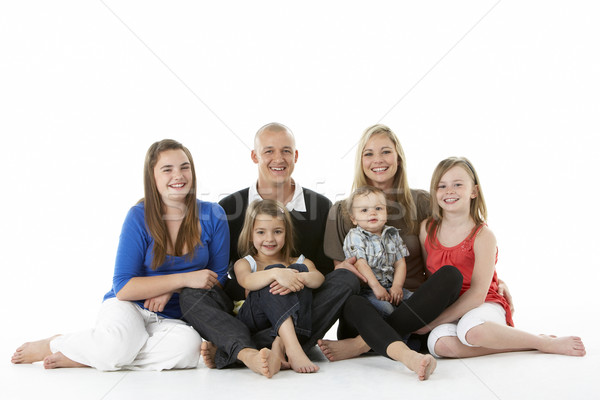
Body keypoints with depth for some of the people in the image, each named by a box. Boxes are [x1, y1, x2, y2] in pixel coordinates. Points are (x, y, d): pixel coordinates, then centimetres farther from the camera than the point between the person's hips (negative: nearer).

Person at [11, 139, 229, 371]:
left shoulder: (212, 216, -3)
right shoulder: (139, 217, -9)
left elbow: (218, 278, 3)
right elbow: (123, 287, -13)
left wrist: (170, 290, -13)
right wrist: (184, 279, -20)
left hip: (172, 319, 2)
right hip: (129, 308, -2)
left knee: (188, 346, -34)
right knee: (121, 340, -38)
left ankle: (80, 358, -18)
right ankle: (53, 345, -4)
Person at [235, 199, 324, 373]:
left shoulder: (300, 262, 19)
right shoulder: (244, 263, 14)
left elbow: (319, 278, -6)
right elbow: (246, 281, -13)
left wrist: (300, 277, -30)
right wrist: (276, 273, -34)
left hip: (295, 322, 2)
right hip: (254, 322, -1)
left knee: (301, 269, -18)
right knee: (274, 270, -24)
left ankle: (280, 344, -35)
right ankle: (292, 348, -45)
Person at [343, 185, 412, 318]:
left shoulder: (392, 234, 12)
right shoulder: (354, 236, -4)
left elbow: (400, 263, 8)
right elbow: (360, 264, -15)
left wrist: (397, 286, -9)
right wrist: (376, 287, -26)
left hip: (390, 286, 5)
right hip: (366, 289, -5)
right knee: (384, 308, -31)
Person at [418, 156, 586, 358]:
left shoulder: (482, 236, -11)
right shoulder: (427, 228, 3)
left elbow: (477, 294, -16)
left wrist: (433, 321, -18)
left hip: (484, 306, -3)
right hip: (447, 314, 4)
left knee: (472, 331, -39)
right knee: (440, 345, -32)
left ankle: (546, 342, -15)